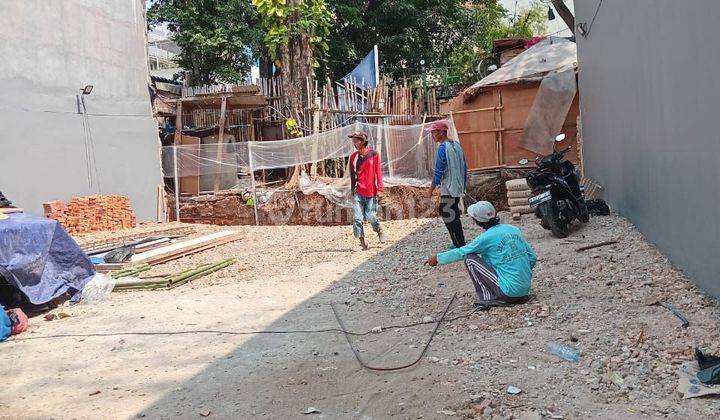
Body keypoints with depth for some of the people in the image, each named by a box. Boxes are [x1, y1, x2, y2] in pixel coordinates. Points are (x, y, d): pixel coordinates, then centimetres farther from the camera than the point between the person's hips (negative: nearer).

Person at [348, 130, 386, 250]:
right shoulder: (353, 157, 5)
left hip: (371, 192, -2)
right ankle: (362, 241, 6)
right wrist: (353, 192, 11)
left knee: (370, 216, -3)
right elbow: (352, 176, 11)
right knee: (357, 218, -5)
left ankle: (380, 231, 26)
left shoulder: (373, 154, -2)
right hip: (358, 193, 3)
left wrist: (379, 189, -6)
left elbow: (378, 172, -1)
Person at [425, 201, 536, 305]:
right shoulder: (514, 229, 6)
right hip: (525, 289, 7)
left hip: (510, 291, -7)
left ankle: (488, 298, -1)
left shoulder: (486, 238, -11)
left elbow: (460, 253, 1)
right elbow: (532, 258, 10)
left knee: (470, 258, -1)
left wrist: (438, 258, 15)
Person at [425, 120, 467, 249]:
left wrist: (431, 190, -9)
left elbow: (439, 172, -17)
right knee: (454, 216, 17)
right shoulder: (456, 144, 9)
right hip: (458, 188, 9)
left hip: (448, 190, -9)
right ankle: (459, 243, 25)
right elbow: (464, 167, 14)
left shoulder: (443, 148, -16)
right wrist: (463, 185, 22)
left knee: (450, 219, 0)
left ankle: (460, 246, 3)